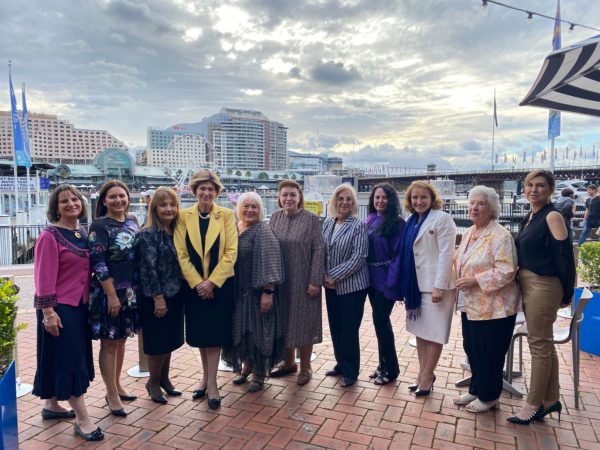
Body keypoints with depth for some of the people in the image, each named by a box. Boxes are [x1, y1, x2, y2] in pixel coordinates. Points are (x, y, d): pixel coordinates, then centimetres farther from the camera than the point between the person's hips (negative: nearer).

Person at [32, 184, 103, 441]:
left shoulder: (83, 233, 8)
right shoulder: (49, 236, -13)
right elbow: (44, 277, -16)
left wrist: (89, 299, 13)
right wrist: (47, 311, -18)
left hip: (80, 304, 8)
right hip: (59, 307, -8)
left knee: (76, 356, 16)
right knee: (69, 358, -3)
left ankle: (51, 406, 35)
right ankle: (82, 419, 5)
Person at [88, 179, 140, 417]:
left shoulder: (133, 221, 7)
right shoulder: (100, 226, -11)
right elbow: (98, 264, -16)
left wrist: (134, 290, 12)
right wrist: (112, 295, -18)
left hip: (131, 291, 6)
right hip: (109, 292, -6)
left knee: (121, 339, 16)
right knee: (109, 343, 4)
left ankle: (116, 386, 31)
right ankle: (112, 394, 16)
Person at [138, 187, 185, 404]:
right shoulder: (148, 234, -14)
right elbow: (148, 268, -18)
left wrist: (178, 293, 10)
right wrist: (158, 297, -18)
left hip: (175, 295, 7)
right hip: (156, 298, -7)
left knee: (170, 339, 17)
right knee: (157, 342, 6)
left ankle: (164, 379, 33)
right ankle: (153, 382, 25)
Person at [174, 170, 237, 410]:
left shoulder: (226, 215, -4)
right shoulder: (183, 216, -1)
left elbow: (231, 252, -8)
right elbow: (181, 254, -4)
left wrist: (211, 282, -14)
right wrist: (197, 283, -11)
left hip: (220, 284, -2)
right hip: (194, 285, 2)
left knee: (214, 333, 2)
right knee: (200, 333, 12)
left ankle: (211, 383, 14)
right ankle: (206, 377, 30)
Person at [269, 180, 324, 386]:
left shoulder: (311, 219, -8)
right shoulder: (275, 217, 4)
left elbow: (319, 250, -11)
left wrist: (315, 281, -15)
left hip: (303, 281, -4)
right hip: (280, 281, 4)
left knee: (303, 321, 6)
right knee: (284, 321, 14)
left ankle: (305, 367, 24)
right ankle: (288, 362, 33)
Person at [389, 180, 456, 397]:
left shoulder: (442, 218, -9)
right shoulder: (412, 221, 12)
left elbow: (446, 254, -15)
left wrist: (439, 286, -21)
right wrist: (406, 284, 12)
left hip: (434, 284, -7)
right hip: (415, 283, 8)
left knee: (432, 332, 1)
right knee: (420, 329, 14)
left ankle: (427, 377, 13)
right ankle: (423, 373, 27)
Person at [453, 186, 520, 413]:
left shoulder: (500, 236, -17)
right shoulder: (469, 233, 10)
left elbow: (506, 272, -23)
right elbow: (459, 261, 20)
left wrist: (476, 280, -24)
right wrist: (460, 280, 6)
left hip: (492, 307, -8)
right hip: (471, 304, 8)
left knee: (489, 354, 6)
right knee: (472, 350, 18)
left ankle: (488, 397, 25)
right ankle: (476, 390, 35)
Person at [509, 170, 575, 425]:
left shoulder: (552, 216, -13)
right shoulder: (530, 217, 12)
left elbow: (565, 256, -14)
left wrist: (567, 293, -9)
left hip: (543, 287, -9)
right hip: (528, 285, 9)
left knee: (539, 345, 2)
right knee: (545, 343, 16)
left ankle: (534, 404, 15)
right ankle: (551, 399, 30)